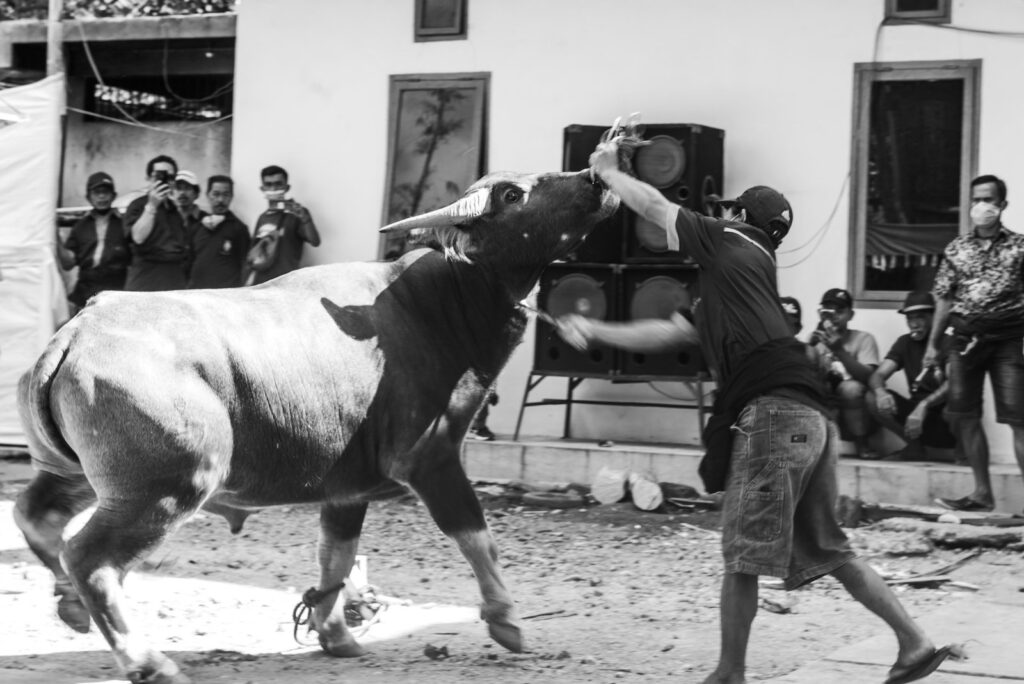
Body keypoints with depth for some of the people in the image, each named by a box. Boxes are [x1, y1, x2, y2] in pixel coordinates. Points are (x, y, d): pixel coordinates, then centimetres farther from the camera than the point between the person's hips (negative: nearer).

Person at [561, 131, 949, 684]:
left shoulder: (730, 246, 6)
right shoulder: (724, 289, 28)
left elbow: (654, 206, 11)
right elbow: (665, 334, 33)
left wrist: (608, 171, 27)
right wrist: (594, 332, 38)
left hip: (773, 414, -9)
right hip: (808, 420, 10)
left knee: (743, 554, -2)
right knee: (826, 551, 15)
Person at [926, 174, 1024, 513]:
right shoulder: (956, 249, 11)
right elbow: (945, 299, 13)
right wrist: (933, 344, 10)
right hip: (965, 337, 4)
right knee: (963, 415, 6)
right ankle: (982, 493, 17)